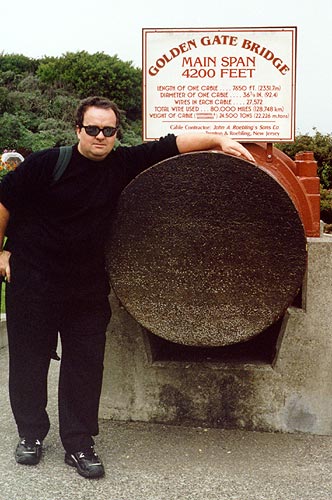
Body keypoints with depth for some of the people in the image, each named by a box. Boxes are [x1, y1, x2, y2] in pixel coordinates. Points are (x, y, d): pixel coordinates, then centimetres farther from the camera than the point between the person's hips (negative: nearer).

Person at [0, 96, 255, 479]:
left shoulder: (123, 164, -1)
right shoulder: (46, 163, -11)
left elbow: (171, 144, -1)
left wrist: (219, 140, -10)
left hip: (88, 286, 3)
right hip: (32, 280, -3)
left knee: (86, 365, 4)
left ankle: (79, 445, 17)